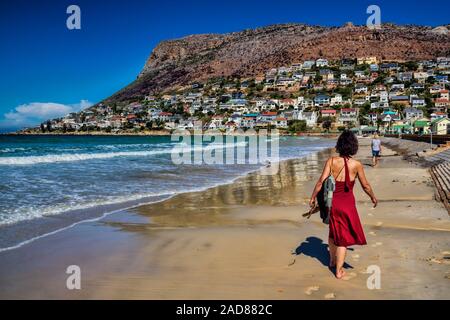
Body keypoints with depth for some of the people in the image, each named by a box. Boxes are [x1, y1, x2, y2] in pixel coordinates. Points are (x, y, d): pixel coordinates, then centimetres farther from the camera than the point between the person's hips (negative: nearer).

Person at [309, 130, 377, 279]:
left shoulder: (331, 161, -9)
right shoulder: (356, 164, -9)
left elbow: (321, 181, -12)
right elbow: (365, 186, 1)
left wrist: (313, 197, 0)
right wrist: (373, 197, 20)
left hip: (332, 201, 2)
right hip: (347, 203, -2)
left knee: (333, 231, 26)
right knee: (343, 236, 11)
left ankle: (332, 260, 42)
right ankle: (339, 270, 18)